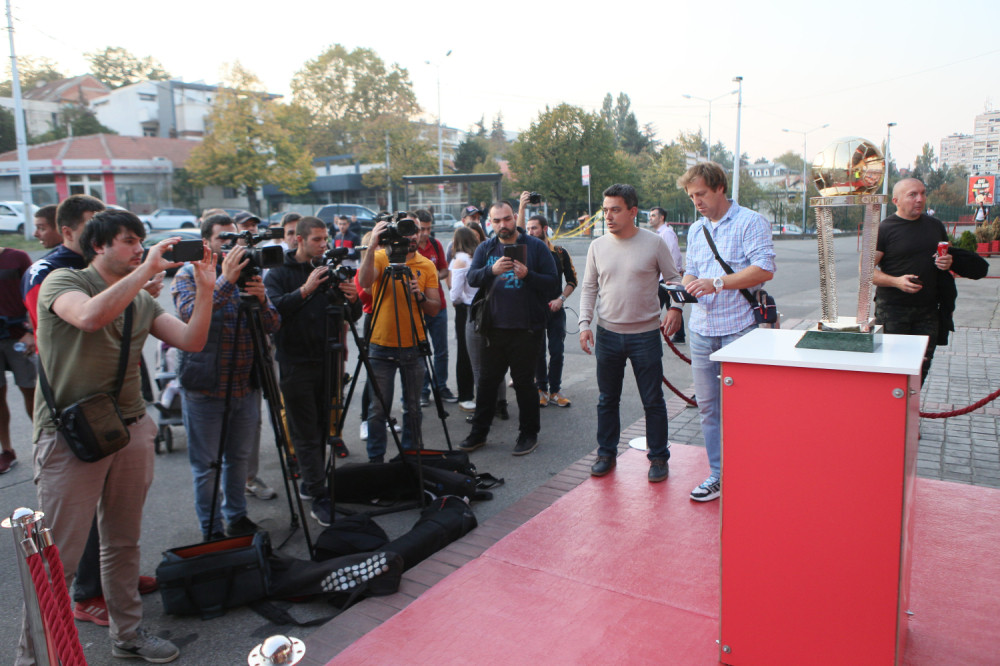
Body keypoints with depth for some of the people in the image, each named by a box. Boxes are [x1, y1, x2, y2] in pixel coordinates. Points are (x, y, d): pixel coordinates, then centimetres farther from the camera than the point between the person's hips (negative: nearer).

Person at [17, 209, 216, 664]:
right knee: (58, 557, -1)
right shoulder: (62, 281, -5)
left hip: (131, 431, 6)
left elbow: (192, 340, 2)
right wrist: (147, 269, -24)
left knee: (124, 543, 16)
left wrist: (204, 287, -7)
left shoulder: (142, 301, 12)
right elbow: (91, 316, -29)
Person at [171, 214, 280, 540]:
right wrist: (225, 280, -32)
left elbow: (273, 326, 0)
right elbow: (191, 314, -24)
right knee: (206, 464, 5)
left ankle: (237, 518, 32)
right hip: (206, 388, -4)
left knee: (239, 457, 16)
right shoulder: (188, 275, -4)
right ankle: (211, 531, 18)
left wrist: (261, 299, -21)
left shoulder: (247, 272, 8)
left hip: (245, 386, 4)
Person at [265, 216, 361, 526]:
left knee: (322, 426, 11)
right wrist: (305, 290, -26)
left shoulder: (328, 270, 10)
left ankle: (311, 483, 27)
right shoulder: (279, 273, -2)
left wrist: (353, 300, -13)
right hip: (296, 364, -5)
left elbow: (352, 316, 9)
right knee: (306, 434, -4)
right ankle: (320, 499, -3)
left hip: (326, 361, 5)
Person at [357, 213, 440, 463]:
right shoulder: (381, 257, -2)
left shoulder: (427, 266, 6)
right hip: (381, 346, -2)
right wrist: (372, 246, -32)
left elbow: (434, 309, 1)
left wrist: (420, 297, -19)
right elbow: (364, 281, -24)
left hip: (414, 346, 3)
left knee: (413, 407, 11)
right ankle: (375, 459, 16)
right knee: (378, 408, 2)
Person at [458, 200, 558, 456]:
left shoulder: (535, 246, -1)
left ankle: (528, 434, 20)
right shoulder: (485, 249, 9)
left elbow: (553, 282, -5)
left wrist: (528, 275, -22)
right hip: (494, 328, 4)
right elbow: (471, 277, -6)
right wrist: (492, 270, -25)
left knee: (524, 382, 5)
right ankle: (478, 433, 23)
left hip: (526, 329, -3)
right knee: (487, 380, 11)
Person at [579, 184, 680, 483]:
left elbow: (674, 279, 3)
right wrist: (585, 323, -2)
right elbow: (589, 288, 9)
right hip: (607, 334, 3)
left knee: (653, 401, 5)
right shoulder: (598, 246, 4)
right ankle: (606, 453, 27)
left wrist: (674, 308, -15)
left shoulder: (654, 243, -4)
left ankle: (658, 457, 20)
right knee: (607, 399, 12)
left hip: (646, 335, -3)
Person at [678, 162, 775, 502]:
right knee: (707, 406, 8)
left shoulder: (750, 222, -4)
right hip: (701, 329, 6)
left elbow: (764, 269, -14)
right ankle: (718, 474, 19)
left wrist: (718, 283, -20)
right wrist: (684, 287, 0)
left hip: (739, 328, -6)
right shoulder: (695, 230, 17)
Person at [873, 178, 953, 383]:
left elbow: (947, 256, 26)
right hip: (892, 310, -5)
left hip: (928, 309, 5)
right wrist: (896, 281, -24)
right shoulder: (883, 229, -5)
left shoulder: (935, 225, 13)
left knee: (922, 365, 7)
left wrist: (947, 262, 1)